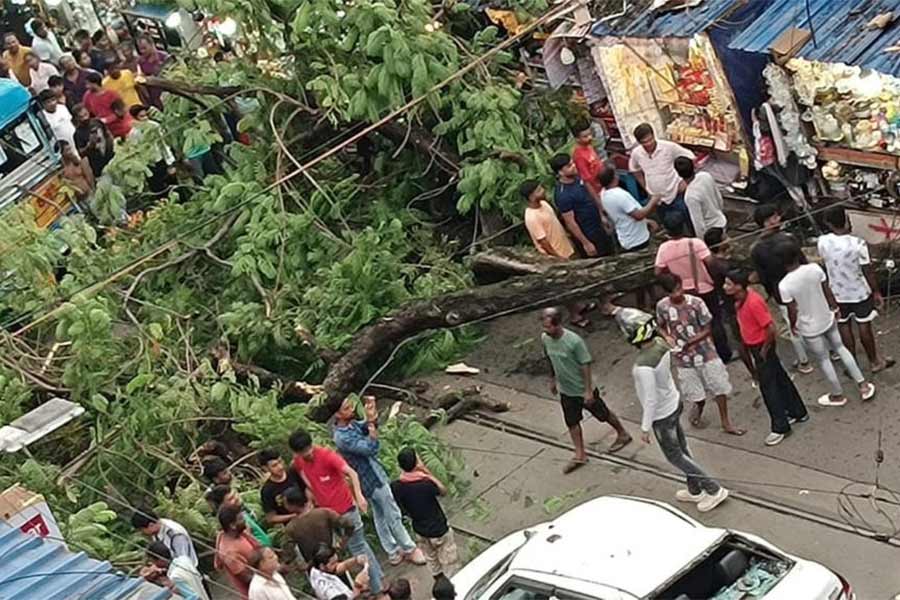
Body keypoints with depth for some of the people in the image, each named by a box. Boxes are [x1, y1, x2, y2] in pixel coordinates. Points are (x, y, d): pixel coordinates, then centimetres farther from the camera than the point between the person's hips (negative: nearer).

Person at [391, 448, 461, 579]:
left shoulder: (396, 487, -20)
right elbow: (443, 491, -11)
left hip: (420, 529, 6)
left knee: (431, 560, 29)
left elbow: (403, 510, -6)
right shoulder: (427, 483, -34)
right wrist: (426, 471, -19)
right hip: (439, 529, -5)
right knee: (450, 563, 16)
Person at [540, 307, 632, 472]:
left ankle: (622, 435, 39)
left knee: (603, 414, 15)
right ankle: (580, 455, 29)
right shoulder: (545, 339, -11)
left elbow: (585, 365, -22)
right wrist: (553, 380, 17)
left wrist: (588, 390, -19)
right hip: (565, 390, 5)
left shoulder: (574, 341, -31)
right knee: (572, 422, 14)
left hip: (583, 390, -5)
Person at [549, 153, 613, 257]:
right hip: (588, 235, -9)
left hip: (598, 227, 9)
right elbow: (570, 222, -24)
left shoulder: (576, 178, -3)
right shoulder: (563, 195, -30)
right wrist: (586, 243, -19)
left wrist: (601, 215, 19)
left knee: (609, 254, 23)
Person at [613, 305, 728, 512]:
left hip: (662, 415, -8)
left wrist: (645, 427, -17)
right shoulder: (660, 344, -12)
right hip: (674, 403, 8)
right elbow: (640, 321, 8)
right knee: (681, 449, 23)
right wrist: (619, 311, 15)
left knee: (675, 456, 11)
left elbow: (650, 400, -28)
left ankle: (714, 490, 16)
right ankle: (694, 490, 39)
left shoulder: (644, 365, -35)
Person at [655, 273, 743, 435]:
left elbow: (707, 329, -9)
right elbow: (661, 327, 8)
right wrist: (668, 338, -12)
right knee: (697, 397, 7)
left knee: (719, 388, 6)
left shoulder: (696, 303, -16)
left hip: (705, 353, -1)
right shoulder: (662, 306, -10)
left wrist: (690, 342, -22)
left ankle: (726, 423, 23)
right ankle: (697, 410, 41)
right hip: (683, 358, 1)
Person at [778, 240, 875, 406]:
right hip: (827, 319, 4)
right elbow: (827, 291, -3)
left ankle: (838, 395, 36)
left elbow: (793, 312, -17)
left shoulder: (784, 285, -27)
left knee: (823, 360, 18)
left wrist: (793, 326, 3)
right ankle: (863, 385, 31)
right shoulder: (814, 268, -16)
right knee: (840, 348, 27)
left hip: (809, 329, -4)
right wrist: (834, 308, 15)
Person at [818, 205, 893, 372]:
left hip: (837, 293, 2)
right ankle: (874, 362, 33)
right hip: (860, 292, -2)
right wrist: (876, 292, -2)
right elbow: (868, 271, -18)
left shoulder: (823, 242, -18)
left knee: (844, 327, 18)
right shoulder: (858, 243, -27)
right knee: (864, 326, 15)